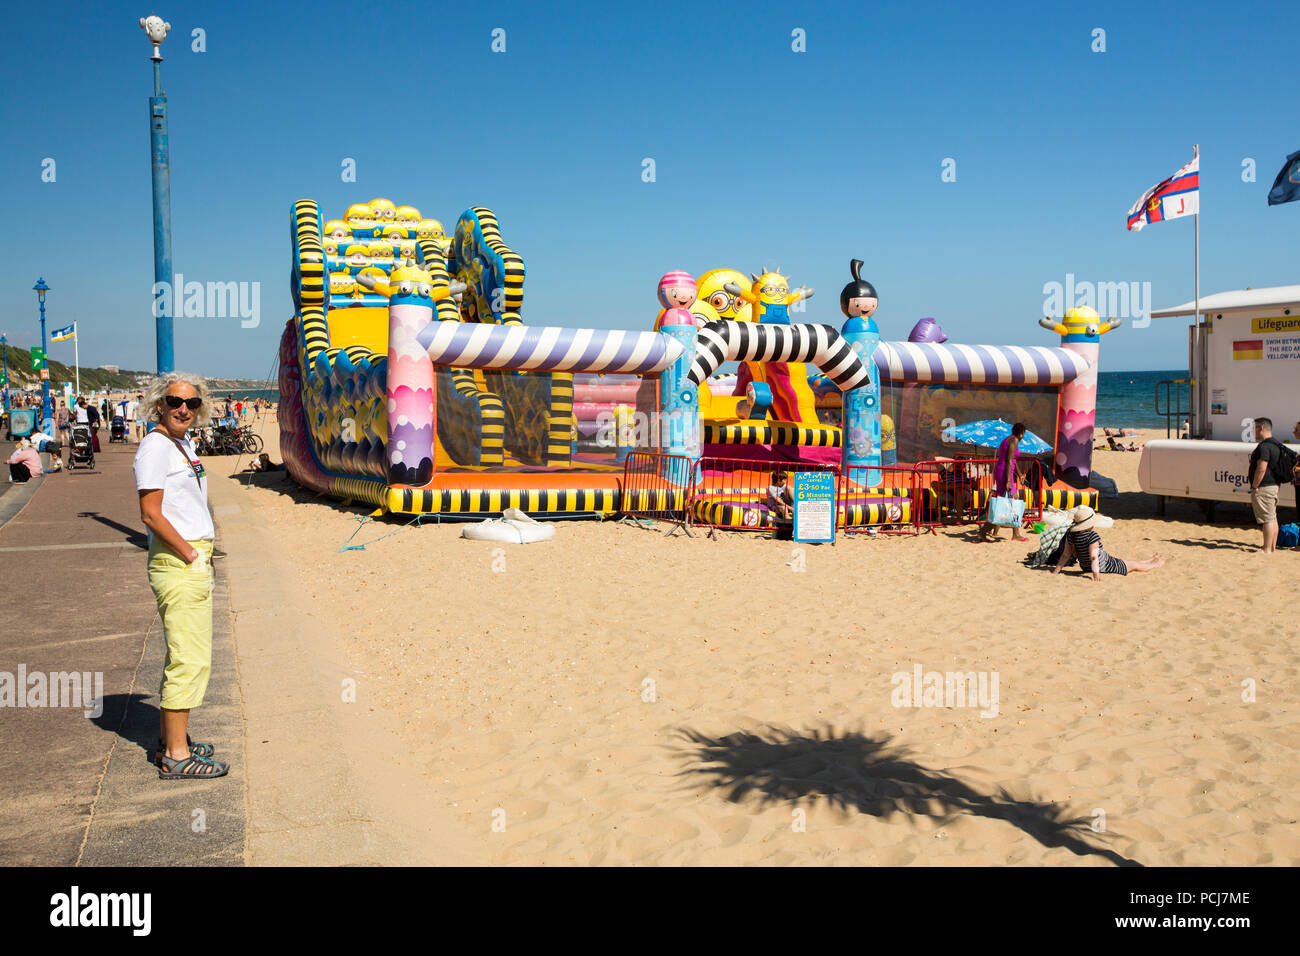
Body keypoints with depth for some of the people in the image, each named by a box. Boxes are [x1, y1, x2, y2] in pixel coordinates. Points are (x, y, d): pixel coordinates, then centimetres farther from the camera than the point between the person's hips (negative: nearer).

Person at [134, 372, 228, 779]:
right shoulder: (155, 446, -12)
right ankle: (176, 756, -1)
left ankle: (170, 741, 27)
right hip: (178, 563, -10)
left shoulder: (184, 444, 15)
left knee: (181, 655, 16)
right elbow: (151, 514, -18)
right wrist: (190, 555, -15)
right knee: (190, 659, -8)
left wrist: (201, 554, 12)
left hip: (194, 561, 10)